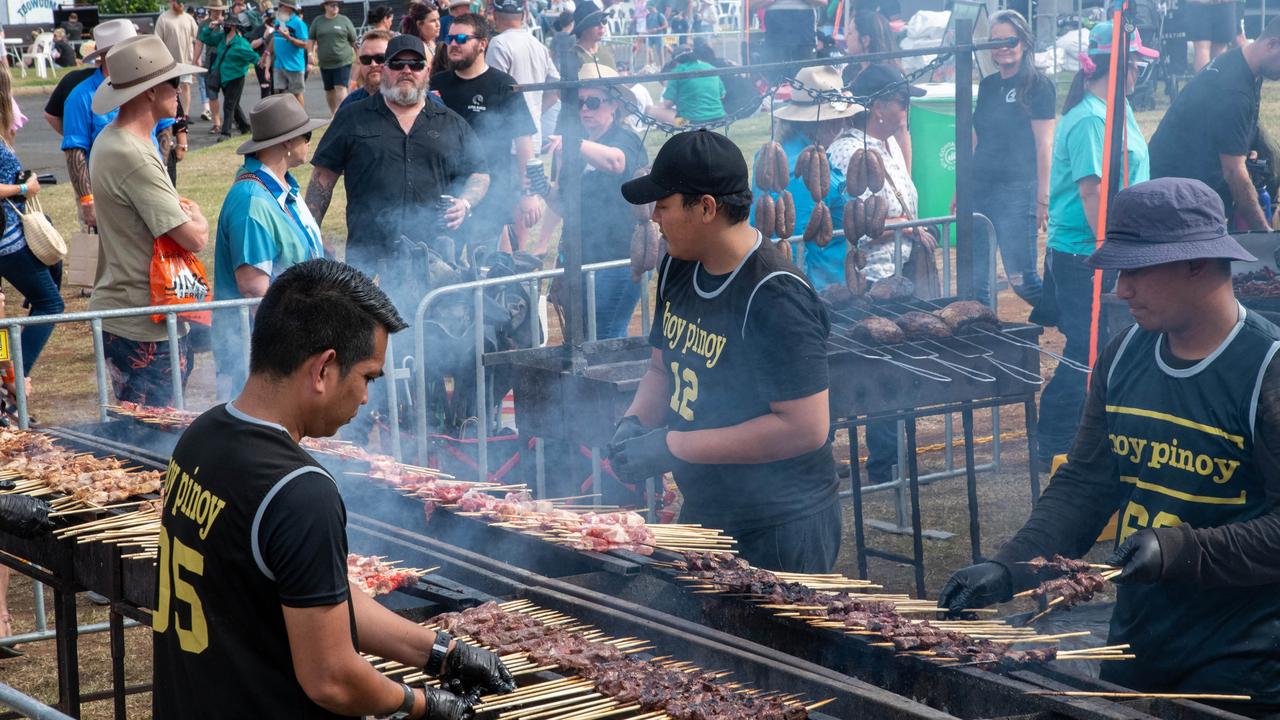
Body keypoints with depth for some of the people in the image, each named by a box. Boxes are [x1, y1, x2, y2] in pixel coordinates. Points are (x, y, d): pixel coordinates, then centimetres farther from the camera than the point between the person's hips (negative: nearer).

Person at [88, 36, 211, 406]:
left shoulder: (112, 140, 10)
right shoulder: (134, 157, -23)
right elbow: (193, 238, -22)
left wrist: (181, 210, 3)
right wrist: (197, 217, -1)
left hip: (116, 313, 10)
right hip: (144, 326, -10)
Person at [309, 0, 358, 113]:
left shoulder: (344, 20, 2)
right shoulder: (317, 21, 8)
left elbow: (354, 40, 5)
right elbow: (311, 40, 11)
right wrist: (311, 54, -1)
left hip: (343, 61, -3)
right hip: (325, 63, 3)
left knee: (340, 87, -13)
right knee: (329, 89, 11)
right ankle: (332, 111, 25)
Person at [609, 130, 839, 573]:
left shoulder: (775, 297, -23)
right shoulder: (677, 269, 4)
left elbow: (806, 428, -27)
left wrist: (673, 446, -24)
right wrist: (634, 421, -5)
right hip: (702, 513, 8)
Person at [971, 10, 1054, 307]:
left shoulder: (1038, 86, -5)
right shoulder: (988, 85, 14)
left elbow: (1044, 146, -9)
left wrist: (1042, 199, -14)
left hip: (1017, 191, -7)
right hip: (980, 190, 7)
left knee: (1022, 279, -9)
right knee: (975, 281, 6)